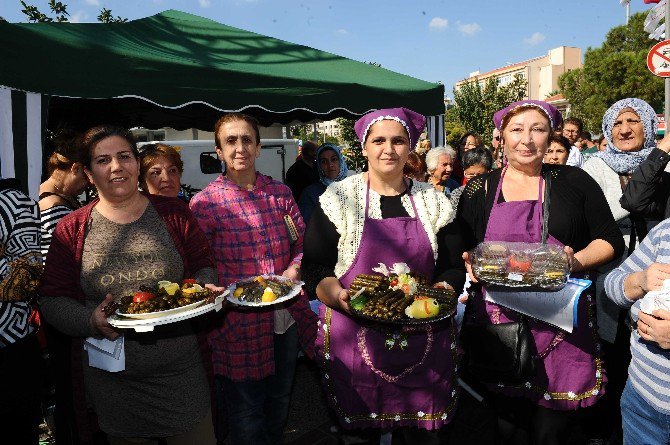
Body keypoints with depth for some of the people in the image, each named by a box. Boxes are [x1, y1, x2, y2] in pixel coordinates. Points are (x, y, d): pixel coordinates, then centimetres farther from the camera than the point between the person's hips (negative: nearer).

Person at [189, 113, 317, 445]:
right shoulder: (204, 203, -8)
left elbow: (302, 244, 8)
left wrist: (293, 270, -11)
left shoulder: (280, 193, 3)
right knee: (246, 415, 13)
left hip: (287, 317, 4)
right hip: (239, 324, -4)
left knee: (279, 405, 23)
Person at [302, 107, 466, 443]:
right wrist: (339, 296, -19)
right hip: (354, 336, -2)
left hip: (422, 337, 2)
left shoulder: (433, 202, 8)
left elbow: (452, 265, 11)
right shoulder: (338, 198, 0)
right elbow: (315, 267, -1)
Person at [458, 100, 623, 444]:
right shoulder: (479, 190, 5)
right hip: (499, 319, 1)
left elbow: (610, 240, 7)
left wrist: (575, 261, -12)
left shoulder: (574, 182, 4)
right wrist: (472, 266, -13)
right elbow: (462, 250, 8)